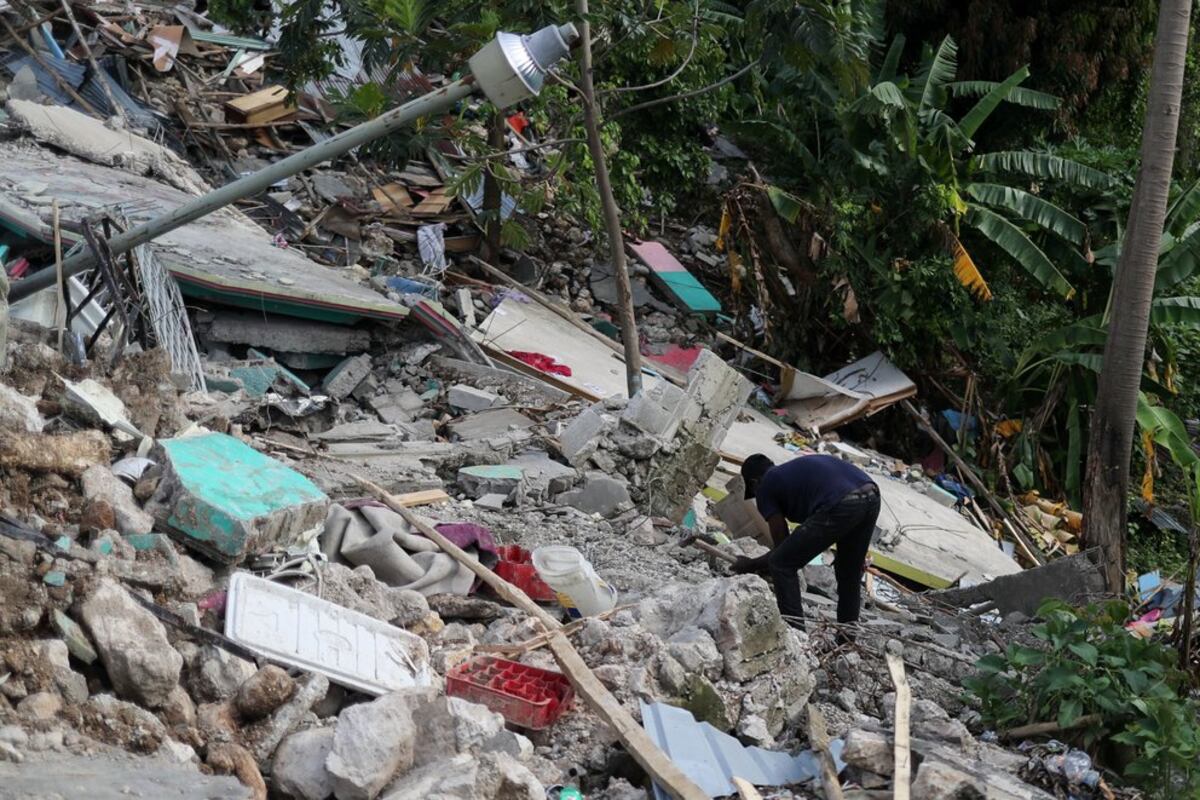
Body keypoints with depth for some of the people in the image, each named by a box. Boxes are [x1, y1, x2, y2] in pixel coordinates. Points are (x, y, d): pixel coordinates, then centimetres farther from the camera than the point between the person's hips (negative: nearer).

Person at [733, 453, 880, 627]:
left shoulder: (765, 487, 17)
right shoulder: (796, 468, 37)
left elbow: (782, 549, 16)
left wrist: (750, 565, 32)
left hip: (841, 507, -8)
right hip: (872, 497, 8)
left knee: (780, 565, 7)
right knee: (849, 572, 28)